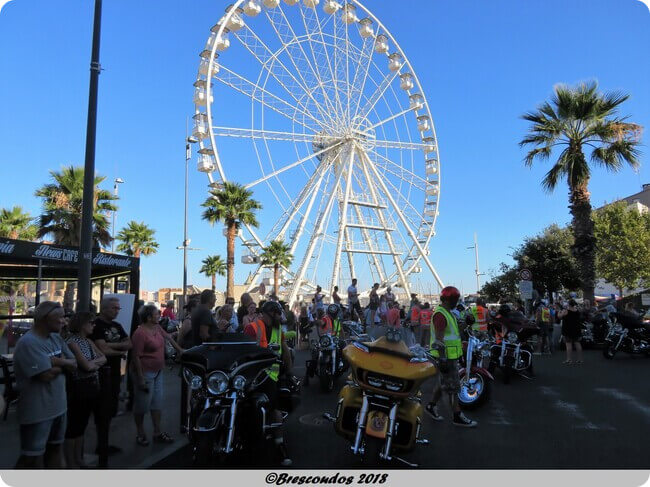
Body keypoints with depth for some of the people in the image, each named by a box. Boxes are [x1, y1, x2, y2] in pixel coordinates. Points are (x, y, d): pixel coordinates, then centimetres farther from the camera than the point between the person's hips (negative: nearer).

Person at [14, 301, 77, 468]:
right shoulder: (28, 343, -21)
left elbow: (74, 365, 3)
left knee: (55, 447, 21)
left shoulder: (57, 338, 6)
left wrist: (58, 362, -16)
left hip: (58, 406, 9)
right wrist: (62, 365, -8)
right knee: (32, 457, 2)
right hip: (37, 410, -8)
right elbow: (46, 375, -27)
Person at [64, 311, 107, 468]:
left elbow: (104, 358, 6)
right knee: (74, 425, 4)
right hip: (79, 386, -8)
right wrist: (97, 362, -2)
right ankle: (70, 462, 16)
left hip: (92, 385, 8)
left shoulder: (89, 342, 10)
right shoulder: (72, 342, -16)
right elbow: (87, 366, -21)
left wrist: (93, 362, -12)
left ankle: (79, 460, 28)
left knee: (82, 425, 16)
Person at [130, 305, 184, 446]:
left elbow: (168, 338, 19)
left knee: (157, 403, 13)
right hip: (145, 372, -8)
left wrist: (180, 350, 22)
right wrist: (140, 379, -19)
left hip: (158, 371, 8)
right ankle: (140, 434, 22)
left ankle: (158, 433, 23)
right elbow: (136, 357, -20)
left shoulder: (157, 328, 3)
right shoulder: (140, 333, -21)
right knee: (142, 405, 6)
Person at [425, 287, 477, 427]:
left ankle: (431, 406, 30)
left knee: (443, 382, 18)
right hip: (446, 357, -10)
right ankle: (458, 417, 8)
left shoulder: (447, 313, 15)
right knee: (453, 386, -2)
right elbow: (439, 339, -24)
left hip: (451, 355, 10)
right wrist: (443, 359, -27)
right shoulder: (440, 314, -19)